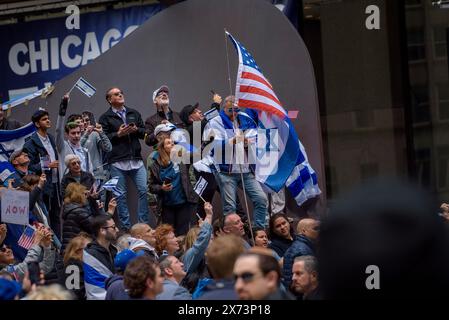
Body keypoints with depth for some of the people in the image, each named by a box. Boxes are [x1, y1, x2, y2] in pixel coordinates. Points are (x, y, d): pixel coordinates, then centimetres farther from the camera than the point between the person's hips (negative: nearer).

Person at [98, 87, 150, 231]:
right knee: (121, 194, 0)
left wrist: (136, 130, -4)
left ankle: (144, 224, 4)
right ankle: (125, 226, 7)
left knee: (144, 190, -4)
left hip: (136, 159, 3)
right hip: (117, 161, -3)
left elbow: (145, 132, 15)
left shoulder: (134, 113, 17)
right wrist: (118, 134, -14)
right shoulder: (105, 118, 4)